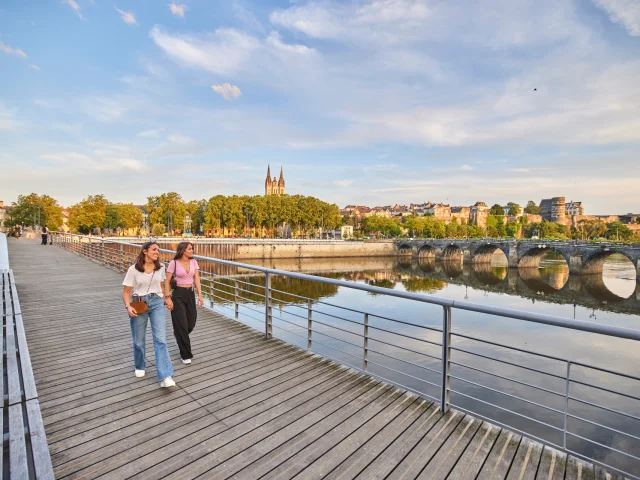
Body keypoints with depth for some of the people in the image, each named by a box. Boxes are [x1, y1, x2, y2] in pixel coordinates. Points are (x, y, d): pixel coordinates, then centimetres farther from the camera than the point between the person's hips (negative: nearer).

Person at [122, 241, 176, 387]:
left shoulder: (160, 267, 2)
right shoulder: (133, 269, -7)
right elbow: (126, 292, -5)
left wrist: (165, 299, 21)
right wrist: (128, 306, -20)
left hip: (156, 303, 1)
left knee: (161, 339, -9)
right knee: (138, 341, 12)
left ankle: (166, 377, -9)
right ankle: (140, 366, 41)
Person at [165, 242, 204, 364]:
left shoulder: (194, 262, 2)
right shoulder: (174, 263, -9)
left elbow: (196, 279, -1)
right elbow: (167, 282, -7)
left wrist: (200, 295, -9)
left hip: (190, 294, 4)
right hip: (178, 294, -4)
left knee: (191, 323, 10)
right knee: (182, 324, 0)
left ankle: (179, 337, 45)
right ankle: (186, 355, 14)